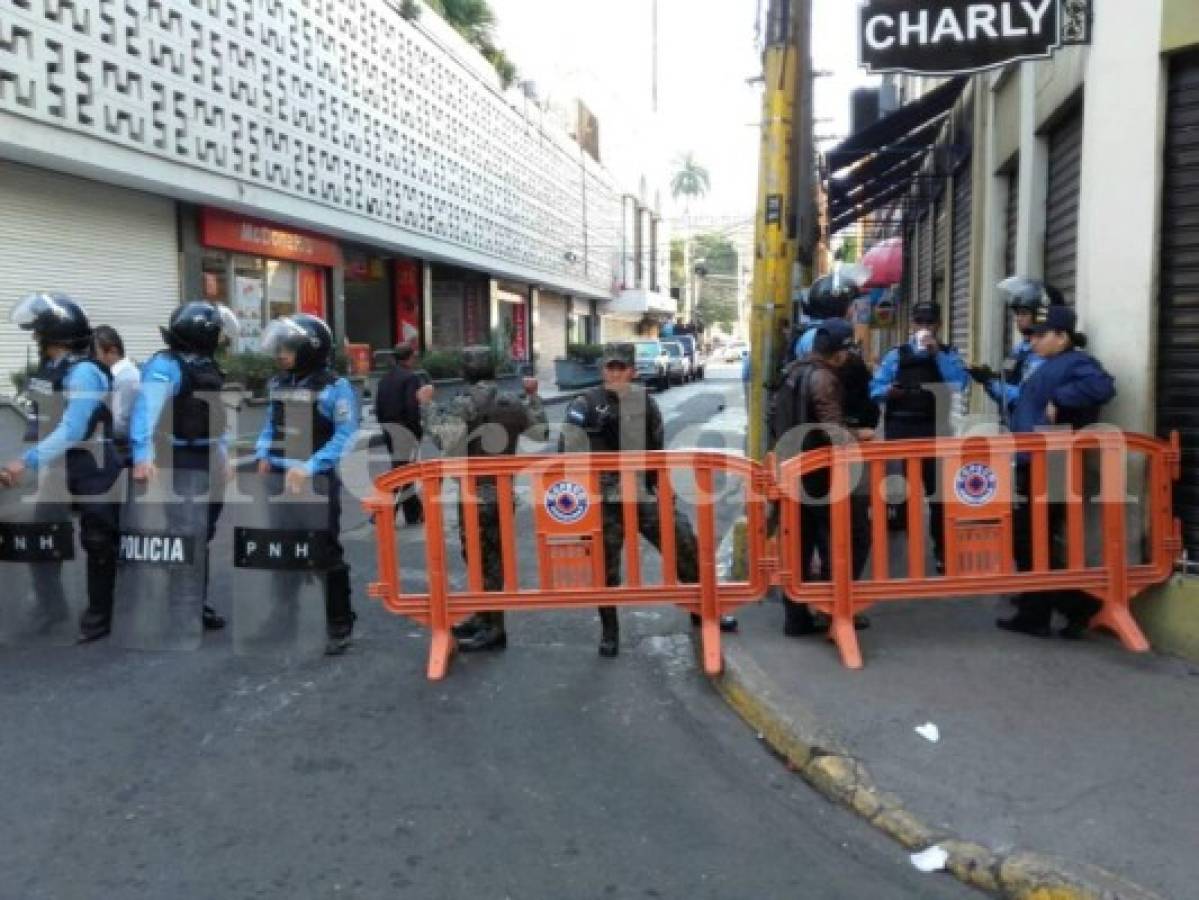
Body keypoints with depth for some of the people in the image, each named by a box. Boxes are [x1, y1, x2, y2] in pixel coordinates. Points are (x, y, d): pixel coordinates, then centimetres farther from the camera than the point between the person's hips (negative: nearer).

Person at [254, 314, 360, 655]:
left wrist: (310, 467, -21)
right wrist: (264, 455, 1)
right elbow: (272, 424, 19)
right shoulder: (279, 383, 11)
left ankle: (340, 626, 9)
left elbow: (345, 435, -14)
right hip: (279, 478, 6)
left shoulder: (335, 387, -10)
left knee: (326, 552, -1)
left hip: (318, 481, -6)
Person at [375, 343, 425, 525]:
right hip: (405, 429, -8)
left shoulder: (386, 379, 13)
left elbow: (378, 406, 13)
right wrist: (418, 430, -11)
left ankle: (414, 514, 22)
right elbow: (412, 407, -19)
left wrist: (385, 426, 16)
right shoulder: (411, 378, -11)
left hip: (389, 429, 8)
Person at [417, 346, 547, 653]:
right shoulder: (514, 402, 5)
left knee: (481, 558, -2)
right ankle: (484, 617, 24)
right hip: (505, 491, 7)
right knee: (493, 555, 14)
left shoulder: (463, 405, -14)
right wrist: (533, 396, 26)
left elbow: (443, 440, -24)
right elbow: (541, 431, 16)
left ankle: (494, 628, 0)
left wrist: (427, 406, -13)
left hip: (475, 494, -7)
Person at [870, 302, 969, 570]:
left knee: (939, 489, 6)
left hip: (934, 431, 0)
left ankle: (941, 550, 17)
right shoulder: (896, 355, 8)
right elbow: (875, 389, 3)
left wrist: (938, 354, -14)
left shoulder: (948, 355, 8)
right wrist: (888, 391, -18)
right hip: (900, 430, 0)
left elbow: (961, 383, -11)